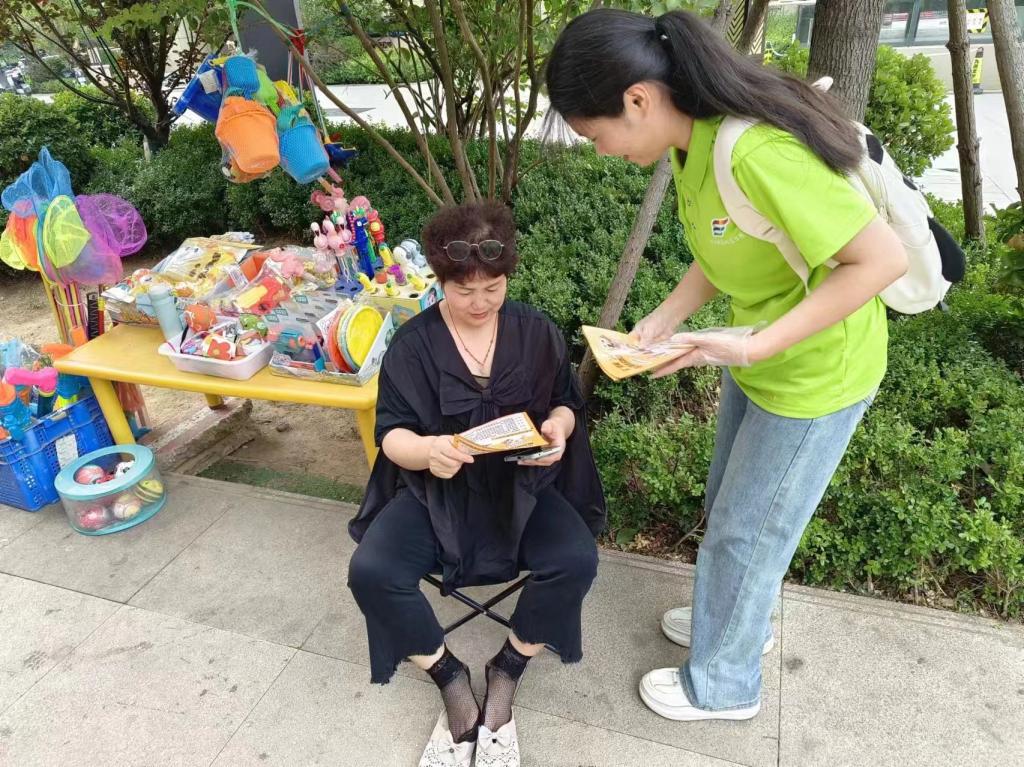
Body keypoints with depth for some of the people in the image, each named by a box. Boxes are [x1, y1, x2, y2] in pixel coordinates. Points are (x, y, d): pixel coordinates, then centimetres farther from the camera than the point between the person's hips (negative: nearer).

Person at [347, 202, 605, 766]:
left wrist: (559, 425, -18)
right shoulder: (412, 343, -5)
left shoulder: (536, 331, 0)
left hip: (523, 483, 1)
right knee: (371, 573, -23)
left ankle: (505, 675, 2)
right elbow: (390, 432, -7)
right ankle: (451, 679, 3)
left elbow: (564, 402, 8)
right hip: (435, 489, 0)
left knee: (576, 561, -26)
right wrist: (425, 449, -31)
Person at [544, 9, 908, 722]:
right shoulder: (696, 141, -5)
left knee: (745, 532, 8)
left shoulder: (757, 154, -33)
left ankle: (721, 684, 34)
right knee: (730, 507, 24)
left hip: (816, 372, -8)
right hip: (756, 360, 8)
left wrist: (758, 344, -28)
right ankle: (740, 618, 51)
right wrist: (663, 321, -5)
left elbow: (883, 259, -27)